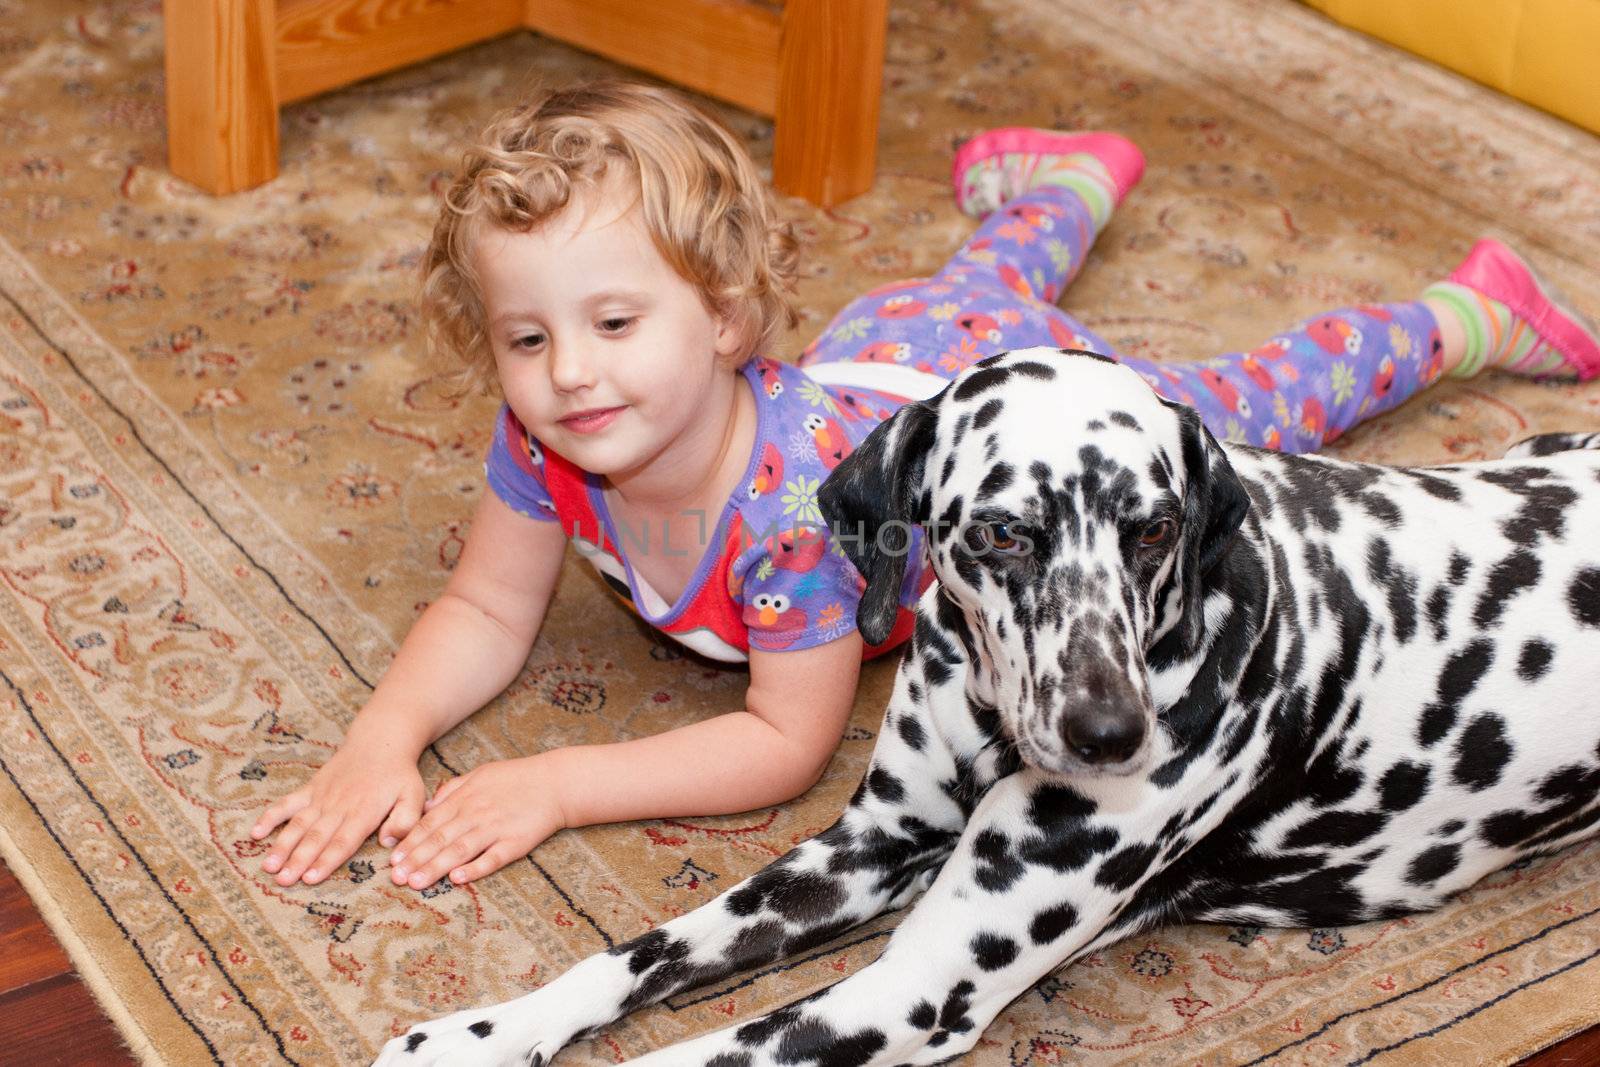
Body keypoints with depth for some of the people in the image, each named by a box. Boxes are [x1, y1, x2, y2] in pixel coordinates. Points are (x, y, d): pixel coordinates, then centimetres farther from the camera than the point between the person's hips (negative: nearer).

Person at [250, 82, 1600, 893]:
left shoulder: (796, 488, -49)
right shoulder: (544, 441, -32)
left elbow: (790, 742, -41)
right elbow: (487, 612, -19)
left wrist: (557, 786, -47)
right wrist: (384, 737, -38)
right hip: (880, 353, 6)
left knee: (1243, 409, 20)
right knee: (978, 280, 38)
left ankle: (1464, 313, 43)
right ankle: (1072, 179, 67)